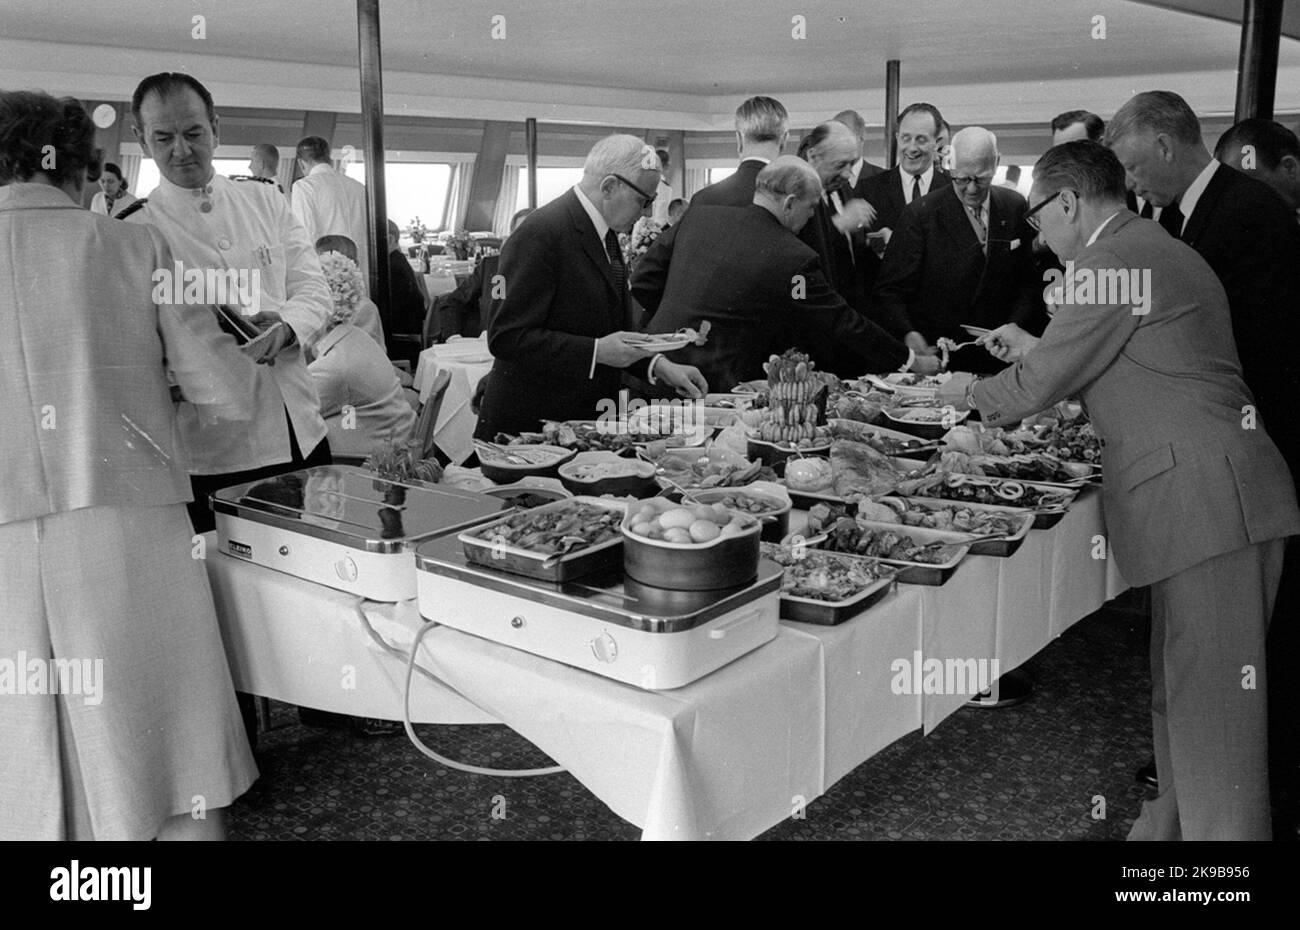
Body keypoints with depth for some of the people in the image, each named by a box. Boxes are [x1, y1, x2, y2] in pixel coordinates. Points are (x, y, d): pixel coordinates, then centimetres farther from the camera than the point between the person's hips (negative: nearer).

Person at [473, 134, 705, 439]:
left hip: (589, 417, 8)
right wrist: (596, 352, -24)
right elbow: (505, 337, -22)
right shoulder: (540, 235, -18)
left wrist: (657, 365, 5)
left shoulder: (607, 235, 11)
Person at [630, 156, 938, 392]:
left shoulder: (698, 216, 4)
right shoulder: (793, 258, -12)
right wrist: (912, 362, 8)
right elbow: (844, 323, -4)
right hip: (717, 386, -6)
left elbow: (644, 280, 8)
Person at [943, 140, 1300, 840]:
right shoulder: (1162, 252, 23)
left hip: (1204, 503, -10)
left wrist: (973, 393, 12)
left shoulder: (1111, 260, -9)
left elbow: (1037, 387, -7)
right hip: (1217, 499, 10)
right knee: (1179, 698, 18)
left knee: (1209, 713, -4)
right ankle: (1169, 828, 30)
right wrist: (1033, 349, 31)